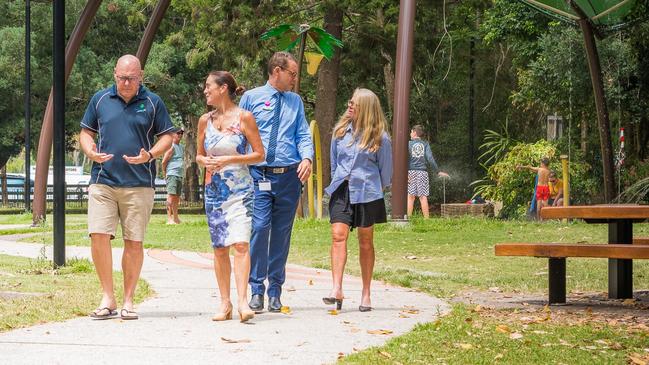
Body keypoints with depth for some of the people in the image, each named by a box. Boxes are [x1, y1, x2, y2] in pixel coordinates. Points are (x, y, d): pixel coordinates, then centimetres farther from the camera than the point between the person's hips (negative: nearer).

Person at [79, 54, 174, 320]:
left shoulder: (152, 103, 5)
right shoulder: (100, 100, 10)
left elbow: (166, 137, 7)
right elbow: (86, 133, 16)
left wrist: (150, 155, -12)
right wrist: (91, 152, -6)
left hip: (139, 184, -1)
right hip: (103, 181, 1)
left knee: (134, 241, 1)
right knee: (98, 236, -10)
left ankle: (128, 301, 11)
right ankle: (108, 298, 1)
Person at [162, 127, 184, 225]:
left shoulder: (181, 148, 19)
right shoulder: (171, 147, -7)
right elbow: (164, 162, -8)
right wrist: (165, 174, -3)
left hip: (180, 175, 8)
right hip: (172, 174, -8)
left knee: (177, 198, 10)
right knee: (171, 196, -13)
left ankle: (176, 218, 15)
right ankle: (169, 218, -16)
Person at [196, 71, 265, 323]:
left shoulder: (243, 117, -3)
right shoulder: (205, 121, 11)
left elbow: (259, 154, -3)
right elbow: (199, 155, 20)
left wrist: (229, 160, -13)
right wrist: (205, 162, -4)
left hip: (240, 189, -5)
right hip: (213, 190, 5)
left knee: (240, 243, -17)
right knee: (219, 248, 5)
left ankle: (242, 301, -22)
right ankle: (225, 304, 10)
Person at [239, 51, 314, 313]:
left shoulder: (295, 101, 15)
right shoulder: (251, 98, 5)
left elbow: (303, 134, 10)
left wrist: (307, 157, -10)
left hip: (289, 176, 3)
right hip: (259, 175, -3)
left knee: (282, 233, 6)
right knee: (260, 228, -15)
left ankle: (275, 291, 14)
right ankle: (256, 290, -7)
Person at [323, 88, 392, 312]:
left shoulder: (379, 137, -5)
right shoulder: (340, 130, 6)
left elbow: (386, 169, 6)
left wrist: (378, 190, 14)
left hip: (367, 193, -2)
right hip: (341, 190, 2)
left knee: (365, 243, 7)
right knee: (338, 235, -15)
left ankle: (366, 294, 16)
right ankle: (337, 290, -23)